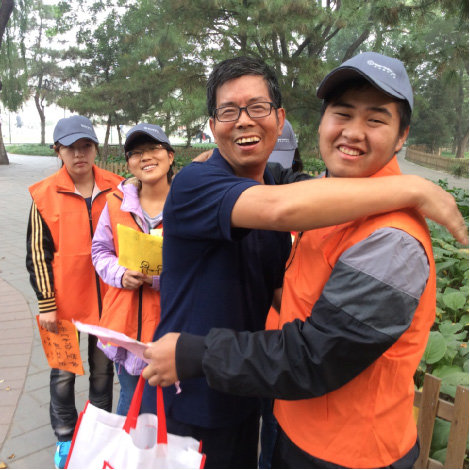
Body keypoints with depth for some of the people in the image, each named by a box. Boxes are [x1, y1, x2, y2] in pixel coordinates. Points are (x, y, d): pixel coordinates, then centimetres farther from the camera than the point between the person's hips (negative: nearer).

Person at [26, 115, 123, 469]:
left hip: (107, 296, 2)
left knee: (103, 367, 18)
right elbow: (37, 254, -5)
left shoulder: (116, 188, -4)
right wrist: (46, 303, -6)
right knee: (63, 372, 14)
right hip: (65, 300, -1)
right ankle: (65, 437, 37)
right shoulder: (45, 195, -8)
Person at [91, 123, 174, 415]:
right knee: (130, 401, 23)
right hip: (127, 324, 4)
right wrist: (121, 274, -8)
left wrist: (158, 278, -20)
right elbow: (100, 250, 11)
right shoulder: (118, 202, 2)